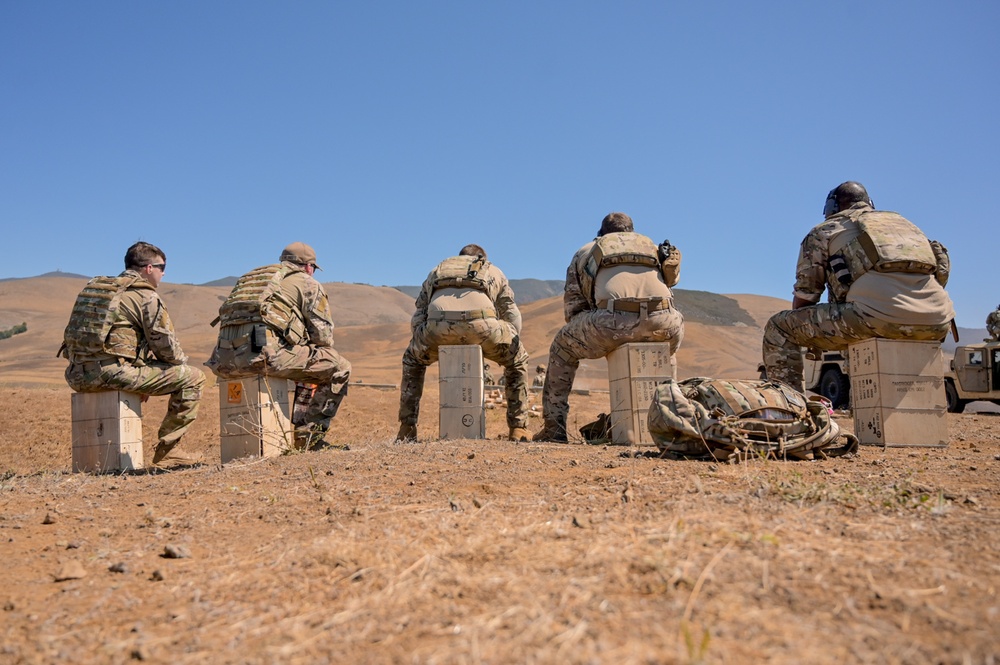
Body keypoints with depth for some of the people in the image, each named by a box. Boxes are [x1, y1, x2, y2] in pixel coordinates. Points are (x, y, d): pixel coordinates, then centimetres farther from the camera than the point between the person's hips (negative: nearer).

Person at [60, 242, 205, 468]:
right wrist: (182, 360, 16)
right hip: (112, 371, -9)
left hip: (78, 377, 9)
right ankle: (167, 450, 2)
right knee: (193, 378, 0)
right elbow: (165, 345, -6)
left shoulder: (93, 286, 23)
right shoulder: (145, 295, -3)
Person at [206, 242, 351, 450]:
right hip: (265, 352, -7)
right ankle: (309, 435, 4)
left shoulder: (248, 279, 35)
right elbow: (323, 336, 7)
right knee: (339, 368, 6)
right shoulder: (308, 284, 15)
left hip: (225, 361, 7)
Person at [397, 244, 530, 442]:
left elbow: (417, 319, 31)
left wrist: (428, 344, 42)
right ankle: (518, 428, 22)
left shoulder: (436, 272, 40)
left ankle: (406, 428, 28)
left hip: (438, 325, 2)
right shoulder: (494, 271, 37)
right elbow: (513, 318, 33)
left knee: (412, 360, 35)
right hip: (481, 323, -1)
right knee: (517, 361, 29)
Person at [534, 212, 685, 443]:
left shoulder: (585, 252, 31)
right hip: (661, 319, 3)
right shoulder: (652, 246, 38)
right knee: (671, 338, 41)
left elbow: (573, 309, 26)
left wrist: (594, 337, 42)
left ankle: (554, 427, 20)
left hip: (615, 320, -3)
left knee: (562, 348, 26)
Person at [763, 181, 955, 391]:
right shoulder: (903, 222, 34)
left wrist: (814, 340, 36)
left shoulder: (823, 231, 18)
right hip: (936, 323, 6)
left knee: (778, 328, 7)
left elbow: (804, 298, 17)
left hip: (879, 316, -6)